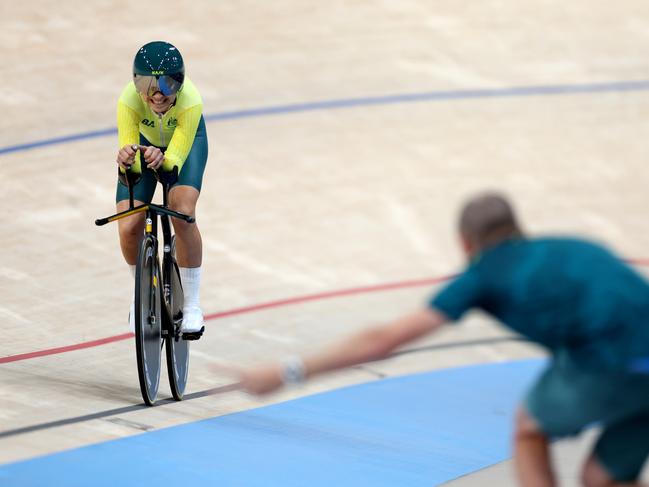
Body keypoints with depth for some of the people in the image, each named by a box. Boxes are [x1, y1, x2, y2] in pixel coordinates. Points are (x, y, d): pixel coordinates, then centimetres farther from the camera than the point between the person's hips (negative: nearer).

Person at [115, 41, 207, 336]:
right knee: (129, 228, -14)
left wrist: (162, 159, -61)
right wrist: (126, 159, -59)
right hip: (145, 140, 1)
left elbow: (176, 158, -39)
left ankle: (192, 304, -7)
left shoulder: (190, 101, -40)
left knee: (183, 214, -26)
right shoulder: (129, 101, -38)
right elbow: (129, 157, -36)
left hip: (186, 141, -1)